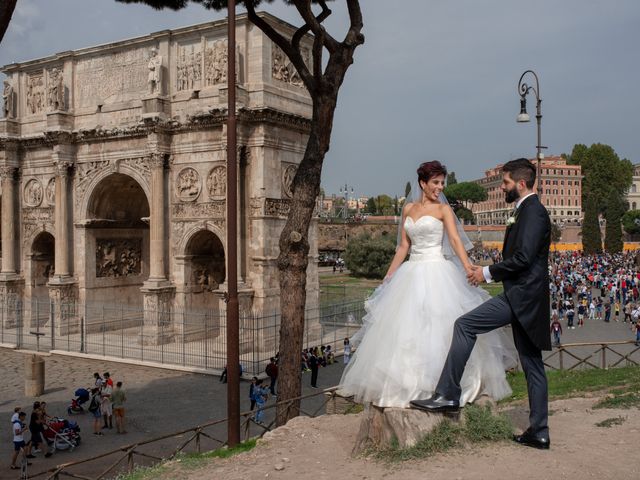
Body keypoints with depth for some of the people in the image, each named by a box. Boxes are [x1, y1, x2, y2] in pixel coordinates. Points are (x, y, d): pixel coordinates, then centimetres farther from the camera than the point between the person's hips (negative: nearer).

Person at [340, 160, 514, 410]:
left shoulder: (443, 209, 0)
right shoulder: (408, 208, 12)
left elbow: (456, 240, -12)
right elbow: (403, 246, 14)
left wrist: (469, 269, -25)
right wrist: (388, 277, 12)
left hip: (436, 272, -4)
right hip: (411, 273, 5)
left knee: (435, 329, -7)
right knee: (404, 330, 4)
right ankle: (405, 385, 15)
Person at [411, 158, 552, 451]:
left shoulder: (533, 211, -11)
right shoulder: (528, 210, 21)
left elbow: (523, 258, -21)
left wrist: (488, 273, -11)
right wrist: (490, 272, 15)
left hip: (521, 295, -11)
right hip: (524, 297, 11)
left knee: (465, 325, -13)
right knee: (532, 364, 11)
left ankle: (447, 395, -10)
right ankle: (538, 432, 17)